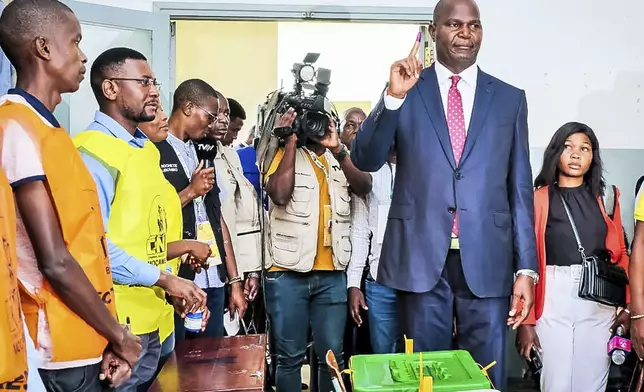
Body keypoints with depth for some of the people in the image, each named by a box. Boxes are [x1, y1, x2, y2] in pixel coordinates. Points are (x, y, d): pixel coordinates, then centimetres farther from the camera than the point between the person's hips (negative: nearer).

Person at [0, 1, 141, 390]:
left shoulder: (49, 129, 11)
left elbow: (83, 246, 8)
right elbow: (55, 262, -21)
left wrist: (108, 336, 5)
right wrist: (118, 333, -9)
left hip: (86, 344, 8)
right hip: (62, 352, -8)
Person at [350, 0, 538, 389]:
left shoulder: (510, 98, 8)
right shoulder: (406, 90, 4)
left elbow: (520, 187, 7)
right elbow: (365, 160, -5)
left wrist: (526, 267, 1)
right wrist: (394, 96, -19)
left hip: (486, 260, 1)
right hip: (422, 257, -1)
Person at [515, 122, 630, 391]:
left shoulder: (606, 198, 10)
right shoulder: (538, 198, -1)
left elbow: (620, 254, 11)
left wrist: (628, 306, -1)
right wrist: (526, 321, -9)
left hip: (600, 304, 3)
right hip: (553, 301, -3)